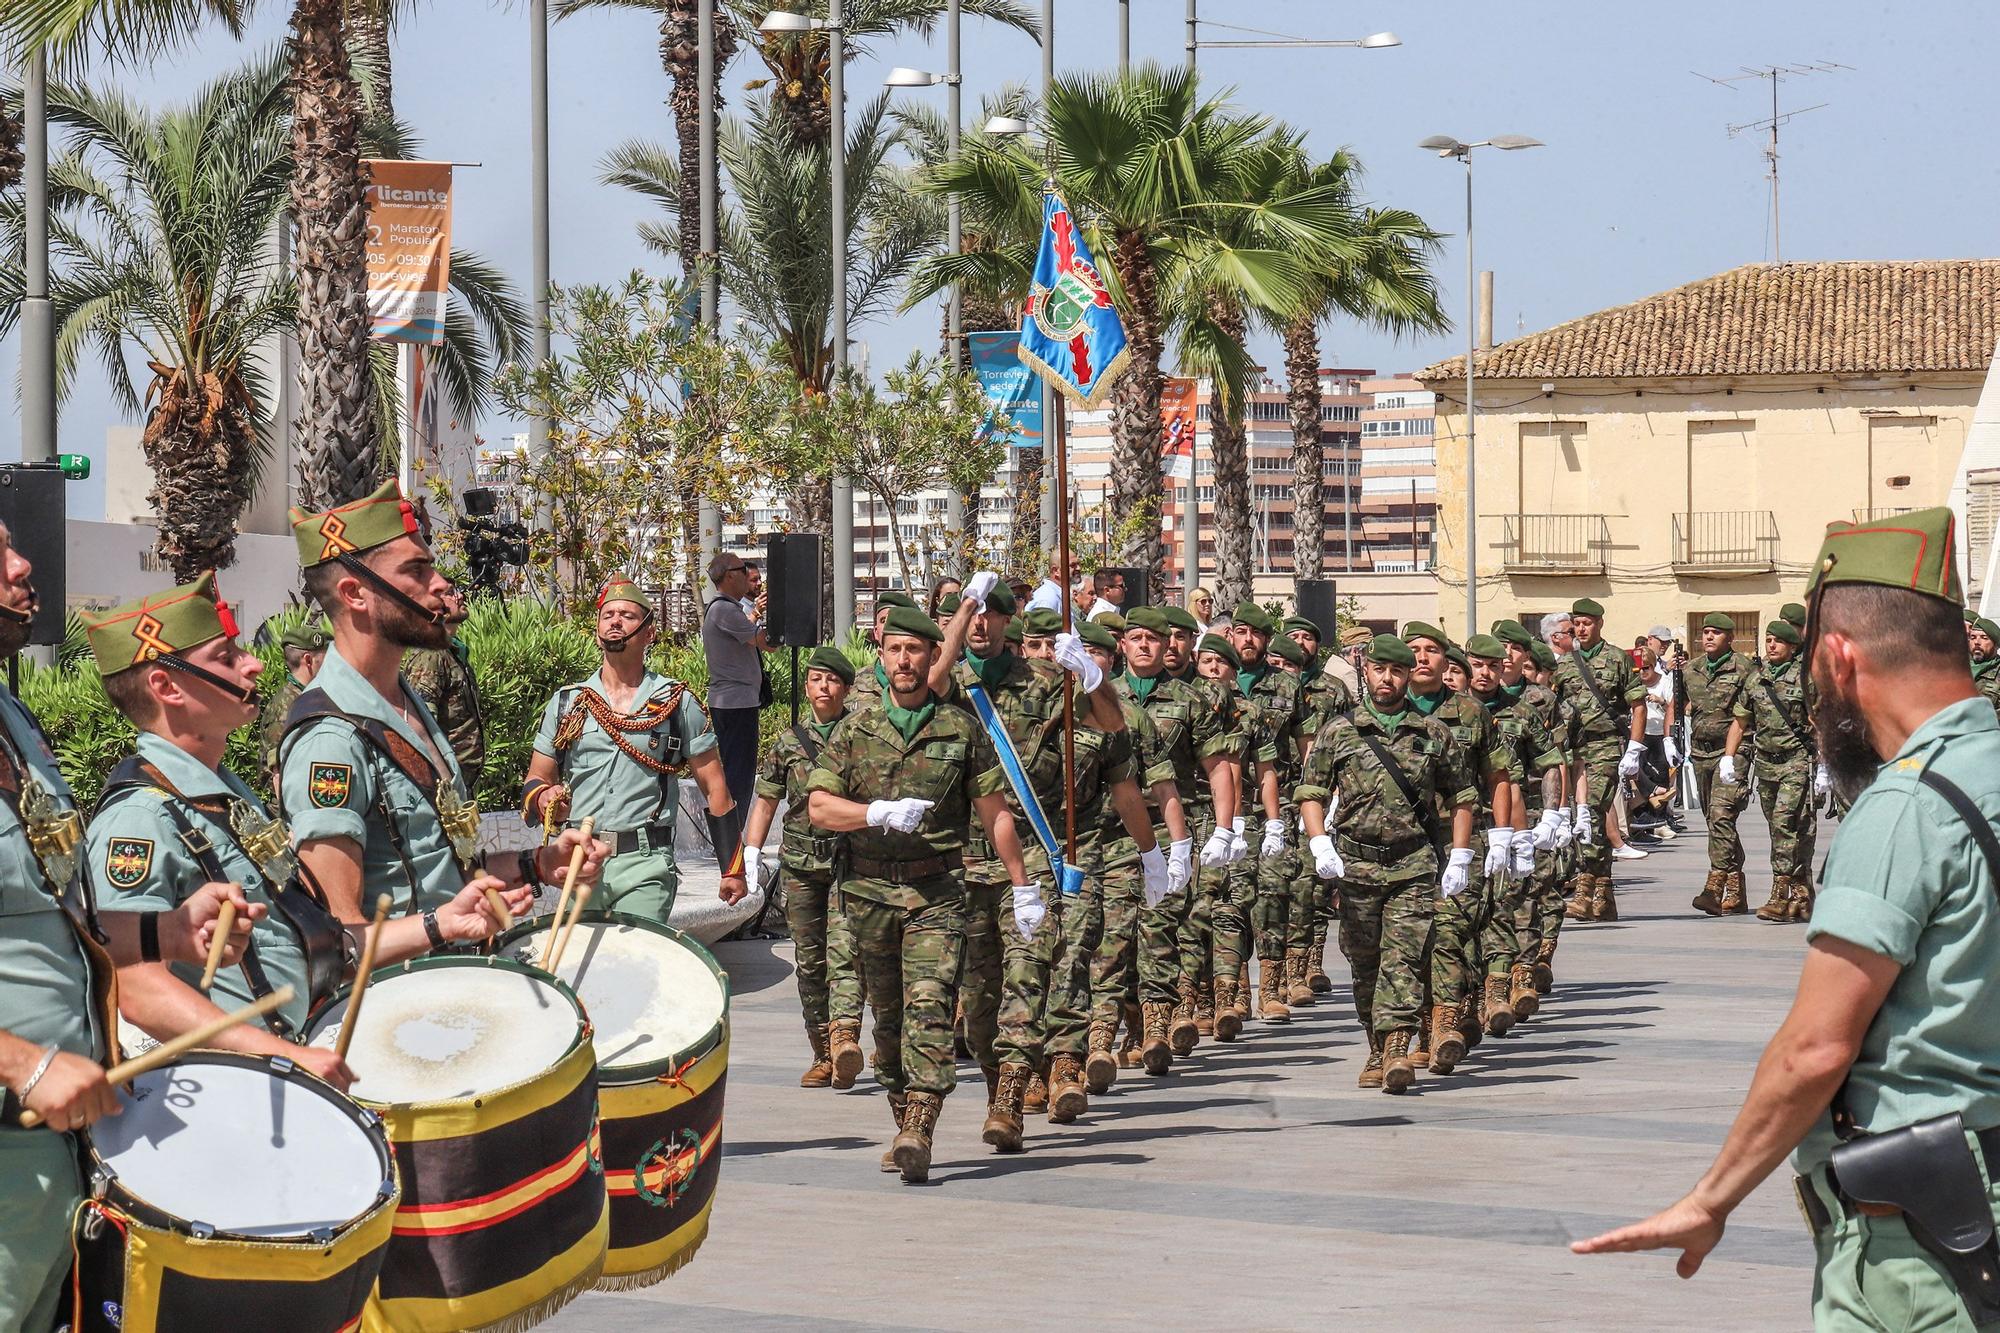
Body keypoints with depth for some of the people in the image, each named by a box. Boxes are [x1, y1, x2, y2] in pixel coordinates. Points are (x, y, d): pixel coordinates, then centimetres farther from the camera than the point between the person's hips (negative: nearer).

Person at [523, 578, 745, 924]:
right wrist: (543, 798, -8)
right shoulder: (567, 703, 12)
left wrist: (733, 869, 4)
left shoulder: (677, 702, 7)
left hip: (646, 868, -3)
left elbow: (714, 788, 8)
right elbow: (534, 782, 17)